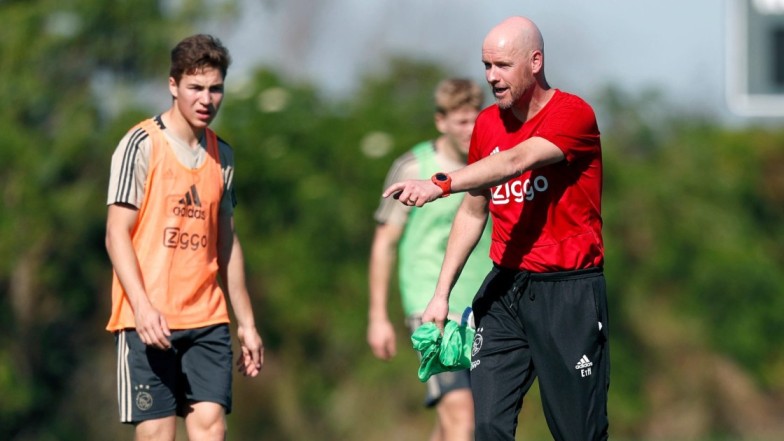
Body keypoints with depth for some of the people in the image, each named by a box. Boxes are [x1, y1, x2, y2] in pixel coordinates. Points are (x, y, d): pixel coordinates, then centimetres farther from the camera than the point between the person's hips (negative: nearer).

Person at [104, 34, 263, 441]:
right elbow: (117, 234, -8)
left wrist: (246, 322, 19)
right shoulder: (141, 145, -4)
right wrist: (142, 307, -20)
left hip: (207, 319, 5)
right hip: (148, 321, -5)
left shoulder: (221, 154, 15)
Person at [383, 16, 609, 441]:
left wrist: (441, 184, -42)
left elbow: (517, 161, -28)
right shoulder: (487, 124, 9)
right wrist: (441, 292, 12)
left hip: (568, 293, -5)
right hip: (505, 289, 5)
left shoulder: (573, 114, -11)